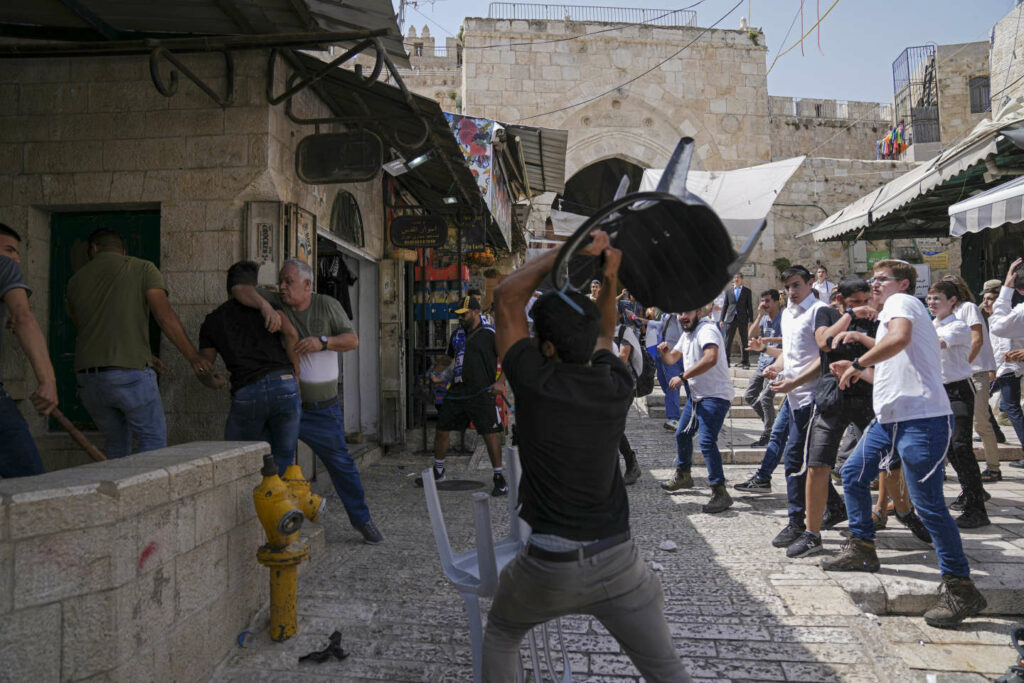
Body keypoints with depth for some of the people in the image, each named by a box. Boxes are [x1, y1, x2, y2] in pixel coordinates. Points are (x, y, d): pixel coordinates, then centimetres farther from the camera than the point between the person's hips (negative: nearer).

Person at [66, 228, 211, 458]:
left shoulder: (75, 281, 16)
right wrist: (192, 355, -9)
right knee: (153, 441, 1)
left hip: (87, 377, 5)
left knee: (116, 444, 18)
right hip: (130, 372, -5)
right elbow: (165, 315, -10)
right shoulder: (142, 269, 3)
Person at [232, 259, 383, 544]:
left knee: (341, 463, 7)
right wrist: (263, 304, -23)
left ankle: (362, 519, 20)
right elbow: (240, 289, -6)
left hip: (323, 408, 0)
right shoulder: (276, 303, 1)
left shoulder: (328, 305, 0)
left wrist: (322, 342, -22)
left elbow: (352, 339, -5)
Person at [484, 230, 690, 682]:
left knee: (500, 634, 28)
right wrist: (611, 277, 10)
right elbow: (603, 335, 20)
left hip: (550, 565, -2)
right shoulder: (618, 387, -4)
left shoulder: (534, 384, -14)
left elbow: (506, 298, -2)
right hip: (617, 561, 3)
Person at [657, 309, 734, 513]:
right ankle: (683, 476, 40)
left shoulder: (706, 330, -19)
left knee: (706, 441, -21)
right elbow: (672, 359, 23)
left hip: (715, 396, -10)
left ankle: (720, 493, -18)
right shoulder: (687, 333, 13)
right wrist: (665, 352, -2)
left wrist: (683, 376, -34)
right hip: (696, 395, 10)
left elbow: (711, 358, -38)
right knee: (682, 434, 20)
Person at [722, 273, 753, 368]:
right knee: (728, 340, -1)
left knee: (744, 340, 2)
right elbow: (725, 305, 12)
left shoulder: (747, 291, 7)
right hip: (731, 318, 1)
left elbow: (750, 306, 5)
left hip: (742, 319, -1)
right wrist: (722, 319, 7)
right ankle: (726, 361, 4)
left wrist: (751, 320, -2)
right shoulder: (728, 290, 11)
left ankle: (745, 361, 7)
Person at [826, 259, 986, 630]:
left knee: (927, 504, -9)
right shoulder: (889, 314, 24)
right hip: (890, 419, 11)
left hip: (921, 420, -10)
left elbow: (900, 338, -29)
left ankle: (960, 588, 2)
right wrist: (857, 372, 20)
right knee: (853, 473, 14)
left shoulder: (901, 302, -5)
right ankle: (861, 550, 27)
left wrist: (858, 363, -17)